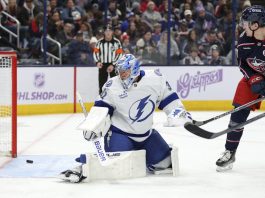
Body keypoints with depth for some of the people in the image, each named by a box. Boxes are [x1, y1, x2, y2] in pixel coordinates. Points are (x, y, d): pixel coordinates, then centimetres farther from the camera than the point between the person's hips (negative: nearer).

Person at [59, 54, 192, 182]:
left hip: (146, 132, 4)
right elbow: (101, 108, -9)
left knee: (164, 162, 7)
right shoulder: (112, 86, -15)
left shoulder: (155, 78, -11)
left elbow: (167, 98, 2)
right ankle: (82, 169, -9)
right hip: (119, 133, -4)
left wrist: (178, 112, -5)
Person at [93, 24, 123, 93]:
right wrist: (98, 62, -11)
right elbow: (95, 52, 6)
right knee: (102, 82, 1)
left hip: (113, 65, -2)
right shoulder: (100, 42, 2)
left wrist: (113, 65, -13)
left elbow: (119, 54, -5)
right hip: (103, 65, 2)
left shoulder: (116, 42, -3)